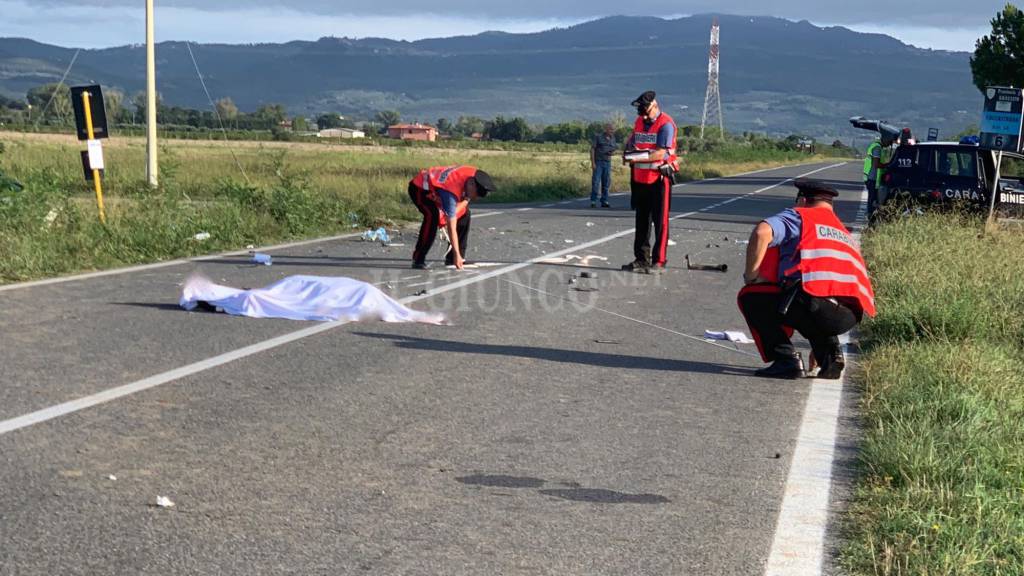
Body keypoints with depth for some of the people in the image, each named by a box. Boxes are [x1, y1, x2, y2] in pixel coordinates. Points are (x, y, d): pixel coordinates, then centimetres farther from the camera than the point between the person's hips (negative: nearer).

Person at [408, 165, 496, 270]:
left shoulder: (473, 175, -19)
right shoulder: (451, 192, -40)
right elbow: (451, 227, -38)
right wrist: (456, 254, -38)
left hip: (437, 184, 9)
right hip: (419, 187, -9)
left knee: (464, 213, -1)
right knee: (432, 216, -33)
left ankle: (451, 258, 6)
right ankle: (418, 260, -26)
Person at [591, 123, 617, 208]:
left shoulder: (612, 138, 11)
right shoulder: (598, 137, -4)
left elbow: (614, 149, 21)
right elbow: (592, 149, -6)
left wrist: (613, 152, -5)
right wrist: (593, 163, -13)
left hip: (607, 163, 5)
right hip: (598, 162, -5)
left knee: (606, 183, 6)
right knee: (596, 182, -6)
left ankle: (604, 202, 12)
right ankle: (593, 201, -1)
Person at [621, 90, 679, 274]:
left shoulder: (666, 124, -12)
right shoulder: (639, 121, 12)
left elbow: (661, 153, -22)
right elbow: (631, 144, 19)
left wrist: (639, 156, -31)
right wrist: (628, 153, -1)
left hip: (659, 178, -7)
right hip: (640, 178, 7)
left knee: (660, 221, -4)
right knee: (641, 220, 12)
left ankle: (658, 262, -2)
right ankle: (641, 259, 19)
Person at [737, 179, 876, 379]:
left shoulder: (798, 216, 15)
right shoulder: (844, 233, 36)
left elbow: (762, 232, -9)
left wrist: (751, 275, 4)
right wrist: (821, 346, 48)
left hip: (816, 301, -7)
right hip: (851, 316, 7)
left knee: (750, 297, 14)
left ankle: (786, 359, 0)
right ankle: (830, 354, 13)